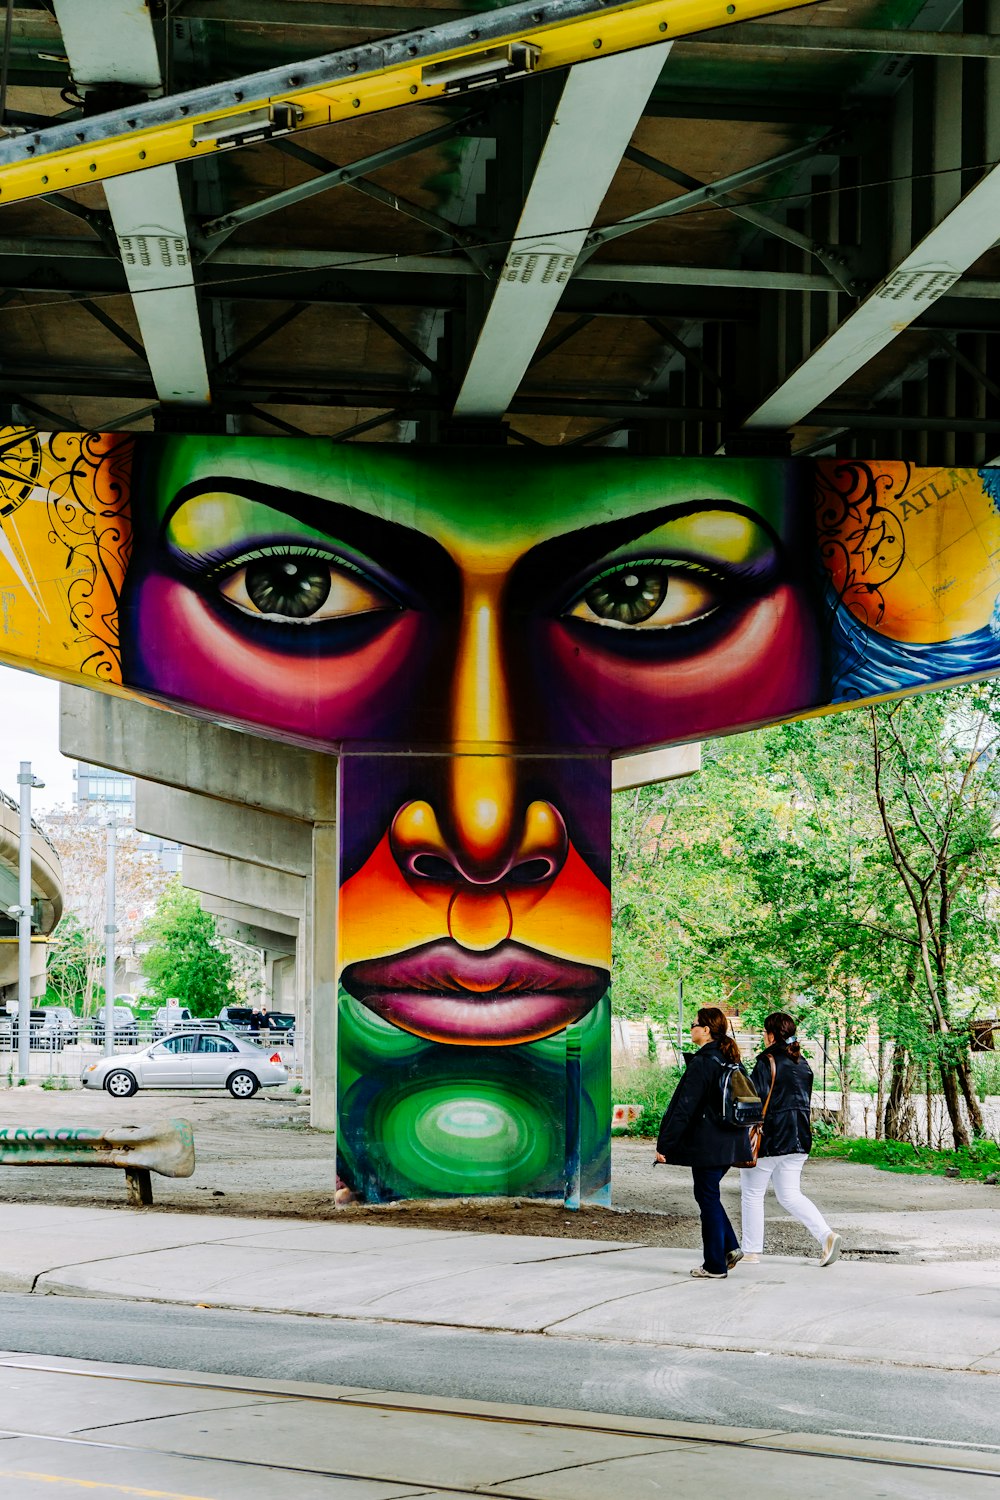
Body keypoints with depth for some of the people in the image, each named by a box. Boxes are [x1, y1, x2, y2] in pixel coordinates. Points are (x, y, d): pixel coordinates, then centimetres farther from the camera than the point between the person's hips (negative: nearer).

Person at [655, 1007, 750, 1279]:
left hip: (707, 1144, -8)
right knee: (709, 1195, 21)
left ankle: (715, 1265, 6)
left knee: (707, 1198, 1)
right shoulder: (729, 1060, 9)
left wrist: (664, 1145, -15)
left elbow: (684, 1108, -18)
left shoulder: (701, 1063, -17)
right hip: (730, 1143, 9)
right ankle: (730, 1247, 15)